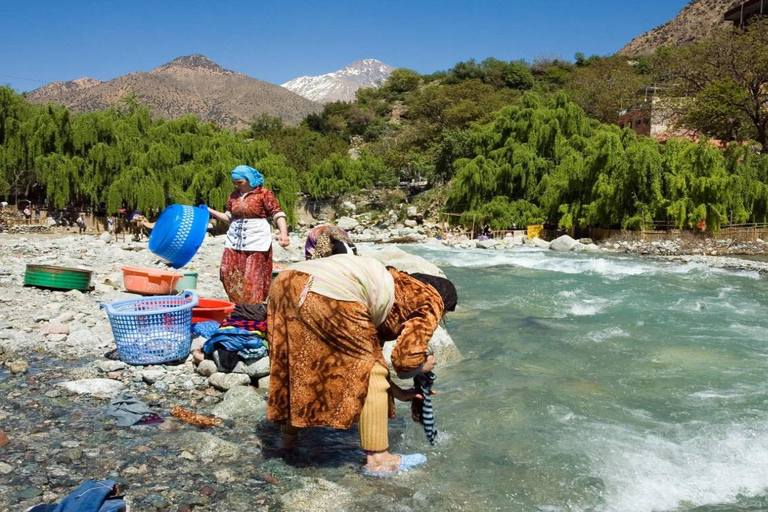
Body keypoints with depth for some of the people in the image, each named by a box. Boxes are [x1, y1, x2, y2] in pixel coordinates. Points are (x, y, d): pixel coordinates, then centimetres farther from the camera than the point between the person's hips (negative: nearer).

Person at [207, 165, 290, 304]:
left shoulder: (264, 194, -4)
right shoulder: (233, 196, 13)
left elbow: (278, 214, -9)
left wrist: (283, 233, -24)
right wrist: (210, 211, 11)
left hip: (256, 242, -6)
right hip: (235, 242, 6)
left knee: (252, 278, -7)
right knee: (228, 273, 0)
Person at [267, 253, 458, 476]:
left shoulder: (400, 285, 35)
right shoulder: (431, 301, 14)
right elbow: (405, 360, 4)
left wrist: (395, 391, 43)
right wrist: (423, 367, 27)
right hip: (332, 295, -9)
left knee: (298, 365, 29)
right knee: (370, 375, 9)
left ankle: (288, 433, 47)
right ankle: (378, 459, 18)